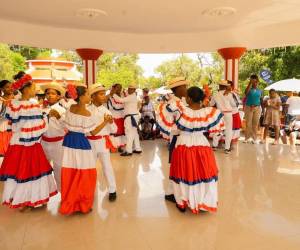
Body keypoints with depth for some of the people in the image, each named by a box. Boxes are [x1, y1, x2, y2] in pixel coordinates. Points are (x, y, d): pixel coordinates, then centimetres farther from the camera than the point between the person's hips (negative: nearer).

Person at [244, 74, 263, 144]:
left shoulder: (260, 91, 9)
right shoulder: (249, 89, 1)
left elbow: (261, 100, 11)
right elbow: (246, 92, -23)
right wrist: (250, 83, -21)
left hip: (257, 108, 2)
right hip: (248, 107, -2)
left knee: (255, 124, 5)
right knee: (248, 123, -1)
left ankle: (255, 138, 12)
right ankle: (248, 137, 8)